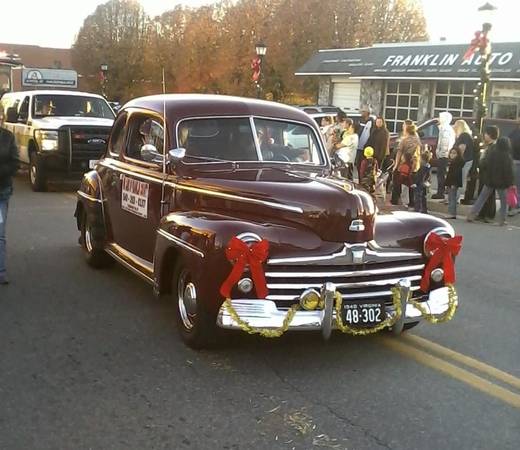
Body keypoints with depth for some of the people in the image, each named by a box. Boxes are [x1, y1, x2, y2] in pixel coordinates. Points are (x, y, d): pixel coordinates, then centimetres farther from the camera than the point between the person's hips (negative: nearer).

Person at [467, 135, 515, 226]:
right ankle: (502, 219, 7)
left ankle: (472, 215, 7)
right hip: (502, 182, -3)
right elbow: (509, 172, -14)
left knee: (481, 198, 11)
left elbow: (483, 163, 3)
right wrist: (511, 183, -10)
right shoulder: (508, 156, -13)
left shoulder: (491, 152, -2)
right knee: (504, 201, 10)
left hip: (489, 181, 4)